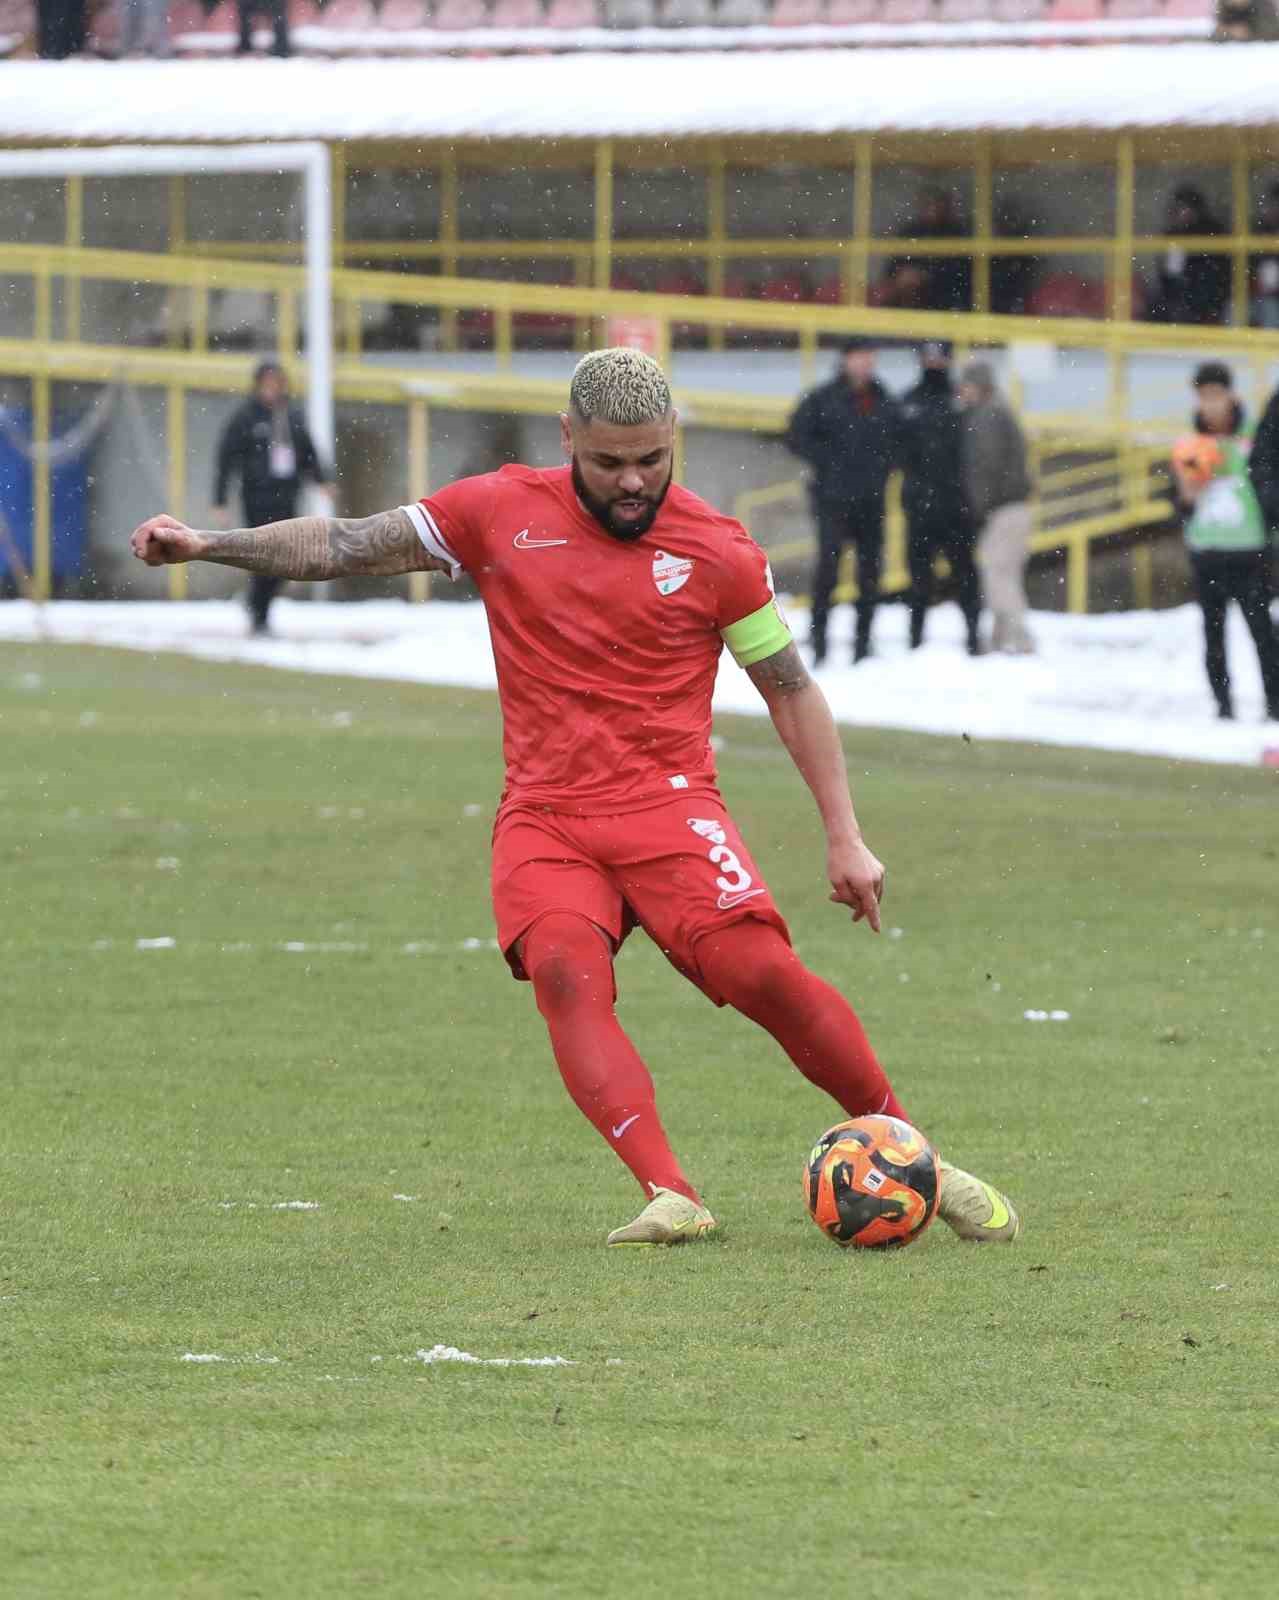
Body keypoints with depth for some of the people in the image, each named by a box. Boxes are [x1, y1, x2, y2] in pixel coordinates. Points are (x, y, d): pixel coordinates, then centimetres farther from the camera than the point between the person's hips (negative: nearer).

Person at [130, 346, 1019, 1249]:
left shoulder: (717, 551, 1)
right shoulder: (503, 512, 4)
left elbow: (792, 689, 10)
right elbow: (345, 547, 9)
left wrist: (845, 836, 7)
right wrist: (205, 546, 0)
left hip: (668, 803, -1)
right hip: (544, 819, 1)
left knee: (763, 972, -21)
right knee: (565, 970, -28)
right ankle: (671, 1198, -37)